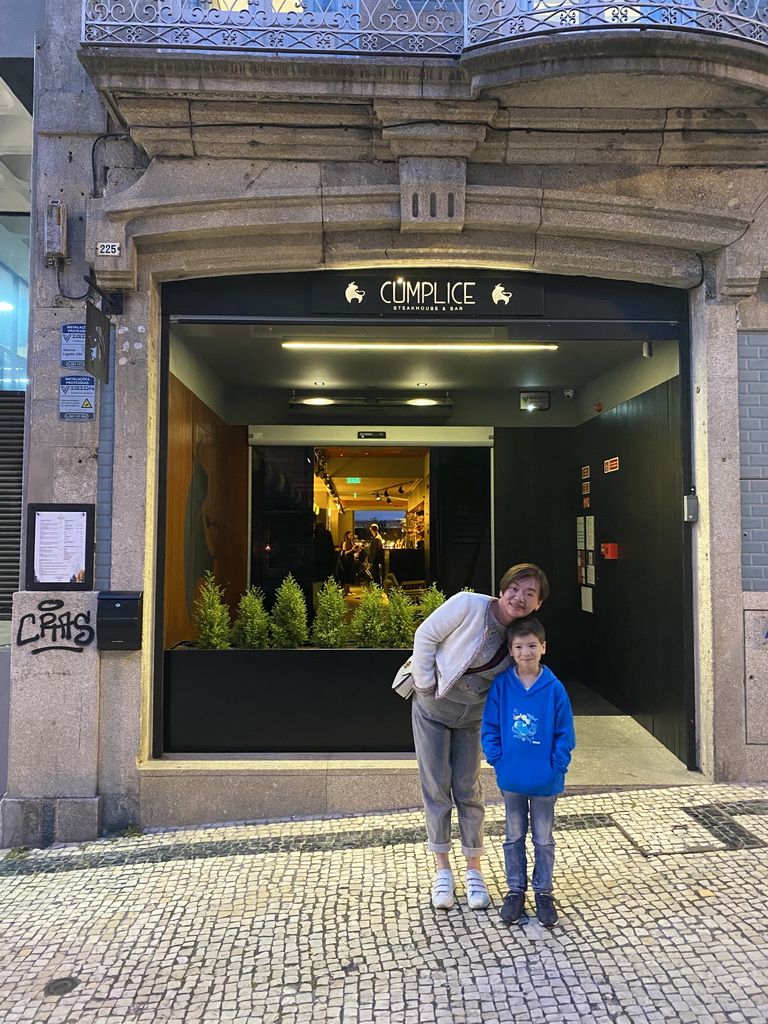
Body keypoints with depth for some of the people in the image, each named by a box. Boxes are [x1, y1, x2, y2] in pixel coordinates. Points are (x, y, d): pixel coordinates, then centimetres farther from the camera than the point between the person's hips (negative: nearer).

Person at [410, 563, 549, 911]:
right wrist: (426, 685, -13)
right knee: (435, 786, 5)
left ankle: (474, 869, 26)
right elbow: (426, 636, -17)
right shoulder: (468, 604, -26)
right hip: (432, 709, -2)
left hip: (471, 716, 3)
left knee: (468, 789, 8)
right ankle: (443, 869, 22)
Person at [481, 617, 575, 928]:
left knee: (543, 839, 15)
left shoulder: (554, 688, -11)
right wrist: (498, 761, -9)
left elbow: (565, 733, -5)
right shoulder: (501, 685, -8)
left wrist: (556, 767, -11)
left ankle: (543, 892, 32)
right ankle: (516, 890, 32)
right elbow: (489, 728, -2)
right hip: (511, 779, 1)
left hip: (545, 782, -1)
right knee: (514, 837, 16)